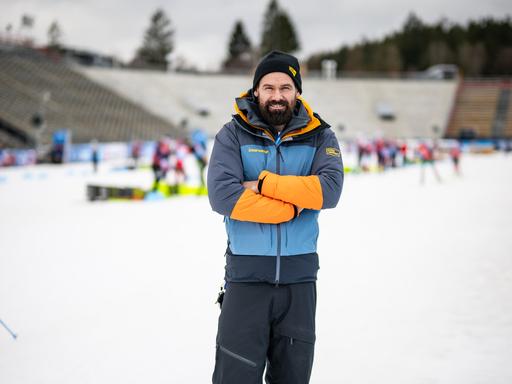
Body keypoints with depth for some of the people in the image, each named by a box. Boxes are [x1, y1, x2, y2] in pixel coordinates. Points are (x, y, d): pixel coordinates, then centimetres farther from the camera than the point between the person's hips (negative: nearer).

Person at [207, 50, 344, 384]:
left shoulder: (319, 137, 5)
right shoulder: (233, 135, 0)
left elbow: (330, 189, -13)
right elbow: (222, 196, -16)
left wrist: (265, 184, -16)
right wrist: (292, 206, -12)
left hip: (300, 277, 2)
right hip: (246, 276, -2)